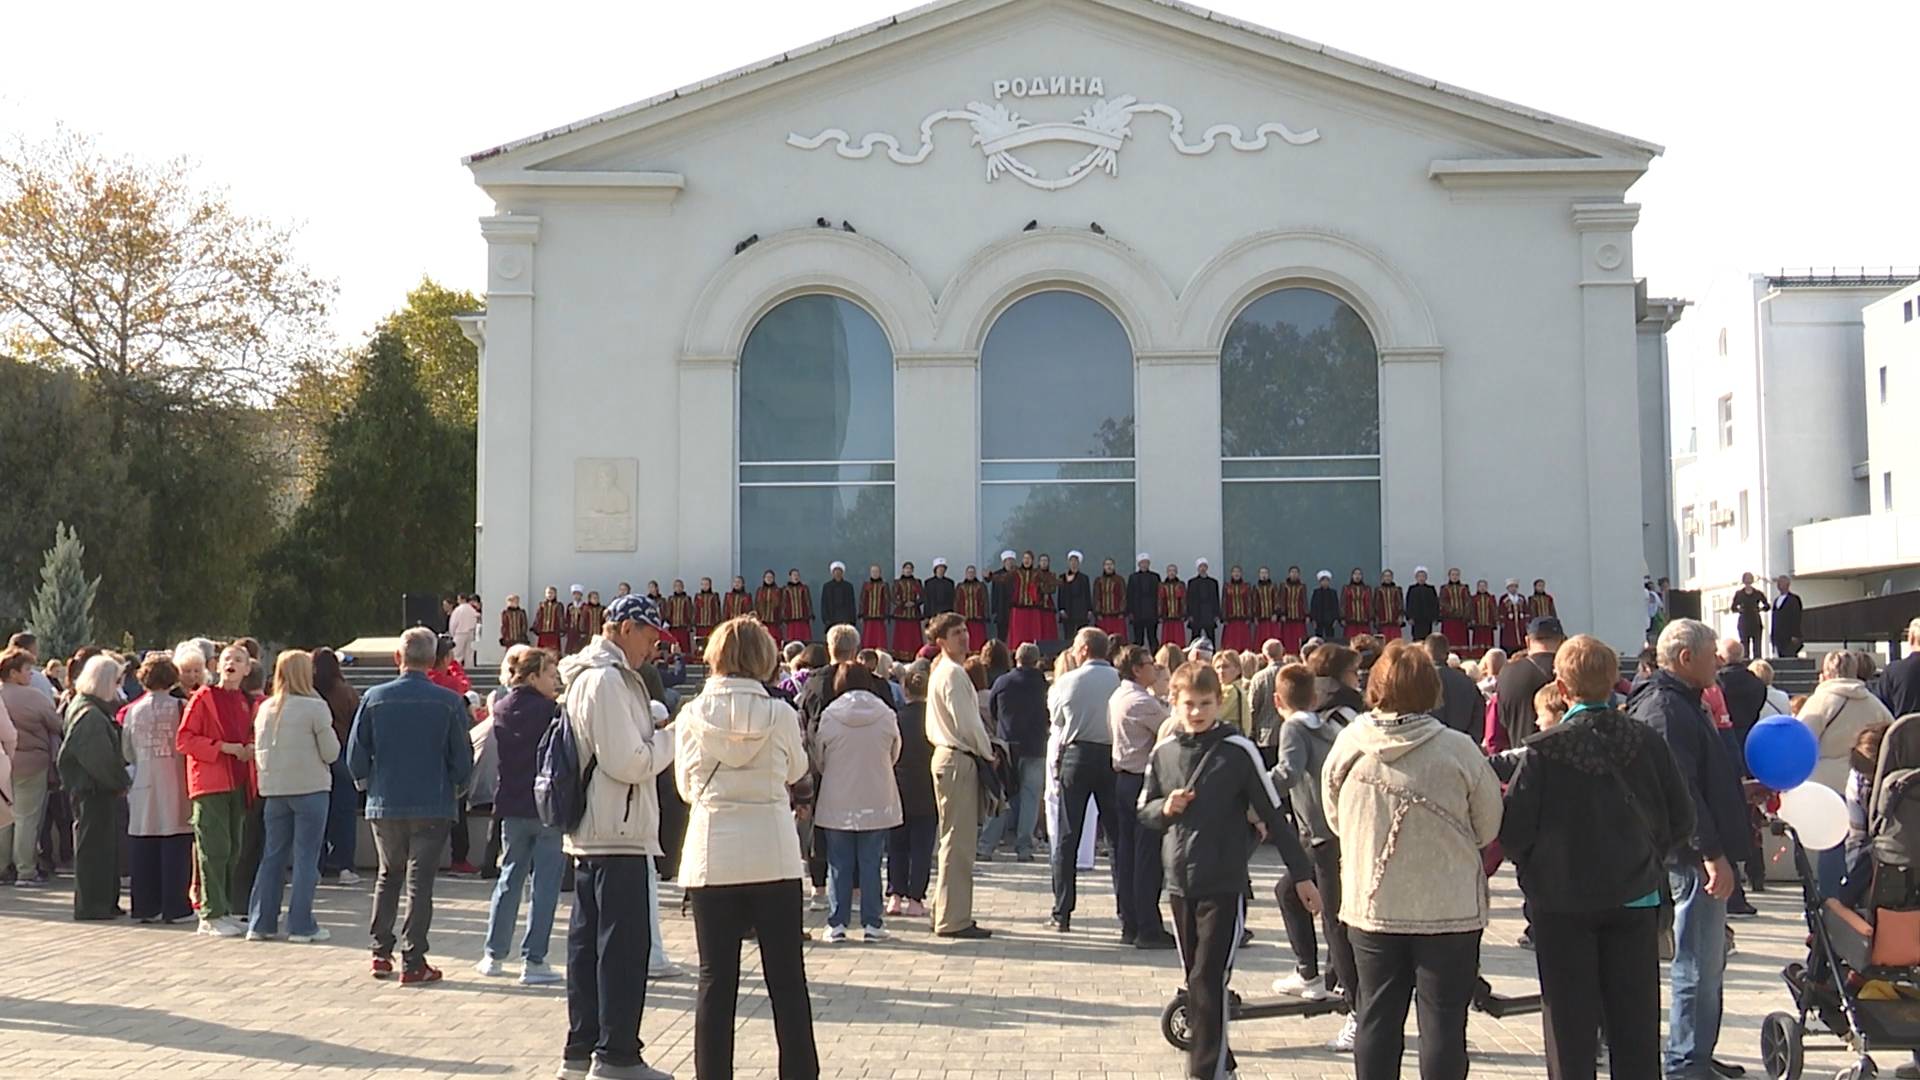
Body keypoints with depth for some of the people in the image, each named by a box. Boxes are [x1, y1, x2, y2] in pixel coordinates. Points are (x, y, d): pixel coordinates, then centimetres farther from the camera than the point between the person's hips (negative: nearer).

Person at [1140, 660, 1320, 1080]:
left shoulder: (1238, 751, -8)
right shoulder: (1163, 753, 5)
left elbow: (1272, 814, -4)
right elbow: (1144, 811, 15)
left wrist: (1302, 874, -2)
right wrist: (1165, 808, -8)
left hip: (1225, 885, -5)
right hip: (1180, 883, 5)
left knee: (1209, 983, -11)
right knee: (1196, 982, 14)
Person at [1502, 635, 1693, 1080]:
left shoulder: (1544, 749, -15)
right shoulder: (1646, 742, -6)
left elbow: (1513, 831, -15)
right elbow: (1681, 821, 0)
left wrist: (1532, 867, 6)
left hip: (1563, 899, -3)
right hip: (1635, 895, 3)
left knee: (1570, 1020, 7)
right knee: (1635, 1020, 13)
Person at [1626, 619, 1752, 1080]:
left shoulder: (1681, 703, 18)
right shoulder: (1665, 708, -17)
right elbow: (1679, 790, -24)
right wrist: (1712, 854, -24)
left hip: (1700, 854, 11)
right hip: (1692, 856, -11)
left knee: (1708, 962, 18)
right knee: (1698, 968, -5)